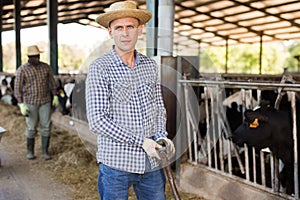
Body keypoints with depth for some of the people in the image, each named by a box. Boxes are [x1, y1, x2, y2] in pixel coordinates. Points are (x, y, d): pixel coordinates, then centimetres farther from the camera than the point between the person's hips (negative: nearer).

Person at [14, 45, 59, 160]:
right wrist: (21, 105, -12)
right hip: (30, 102, -2)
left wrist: (55, 96, 6)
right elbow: (17, 89, -5)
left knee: (46, 127, 1)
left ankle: (45, 152, 11)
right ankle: (30, 151, 22)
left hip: (45, 102, 2)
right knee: (31, 128, 4)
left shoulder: (46, 67, 3)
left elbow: (52, 83, 12)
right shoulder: (22, 70, -6)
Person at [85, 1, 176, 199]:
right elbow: (97, 121, -14)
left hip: (152, 163, 4)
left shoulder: (151, 65, 6)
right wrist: (141, 142, -15)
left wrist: (161, 136, -3)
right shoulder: (99, 68, -9)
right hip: (116, 163, -4)